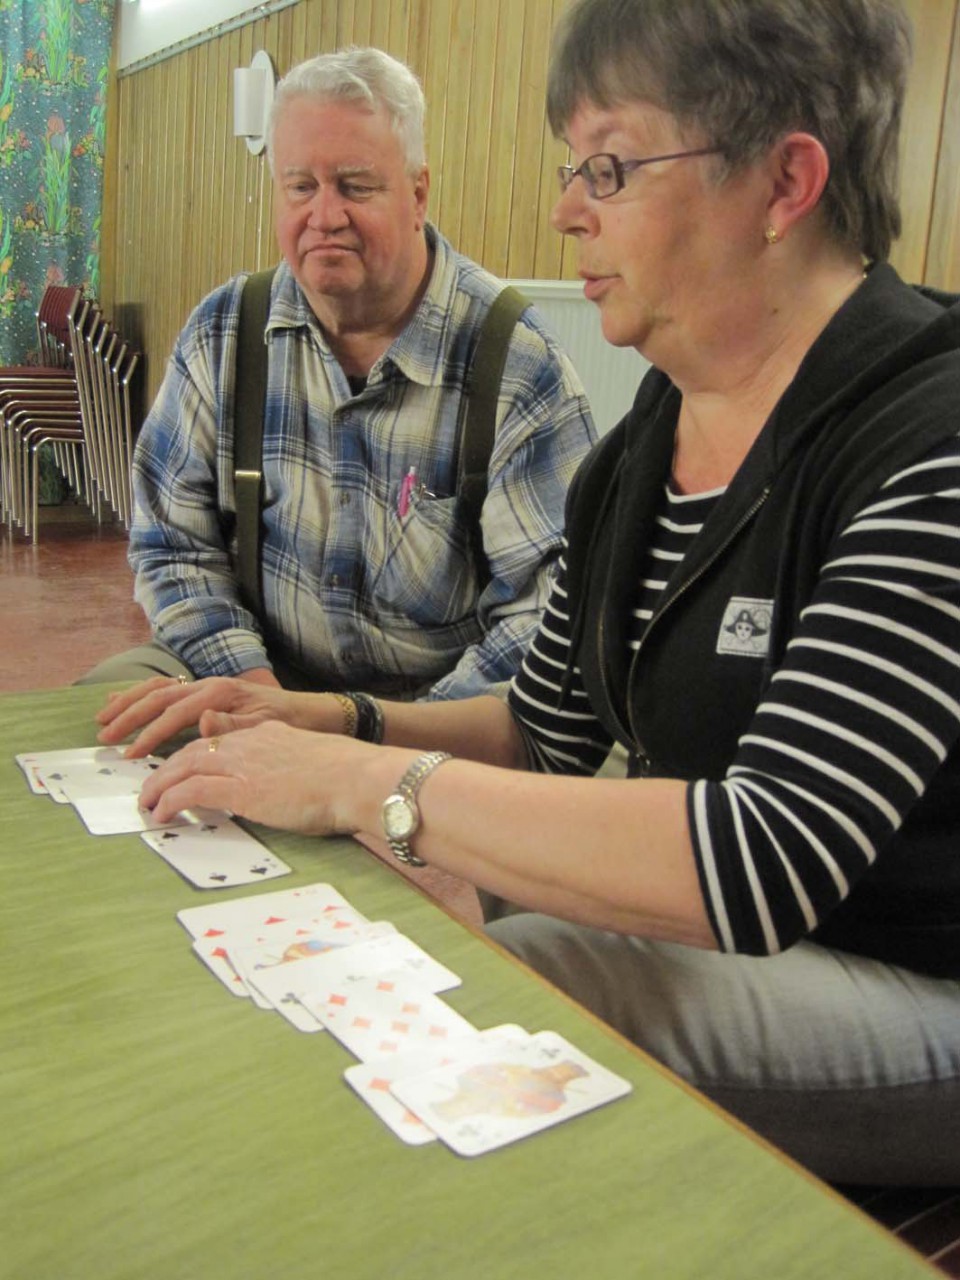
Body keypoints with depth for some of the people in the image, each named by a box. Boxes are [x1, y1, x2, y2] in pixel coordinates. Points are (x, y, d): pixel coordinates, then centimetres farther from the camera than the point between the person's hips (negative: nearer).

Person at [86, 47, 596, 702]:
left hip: (441, 701, -1)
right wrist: (253, 688, -11)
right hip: (269, 676, 2)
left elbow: (547, 611, -14)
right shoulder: (222, 334, 1)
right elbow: (174, 546, 5)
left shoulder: (520, 363, -12)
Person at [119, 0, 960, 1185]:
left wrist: (358, 783, -26)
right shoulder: (635, 451, 2)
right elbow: (546, 736, 9)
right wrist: (331, 724, -7)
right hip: (690, 918, 6)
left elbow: (765, 859, -32)